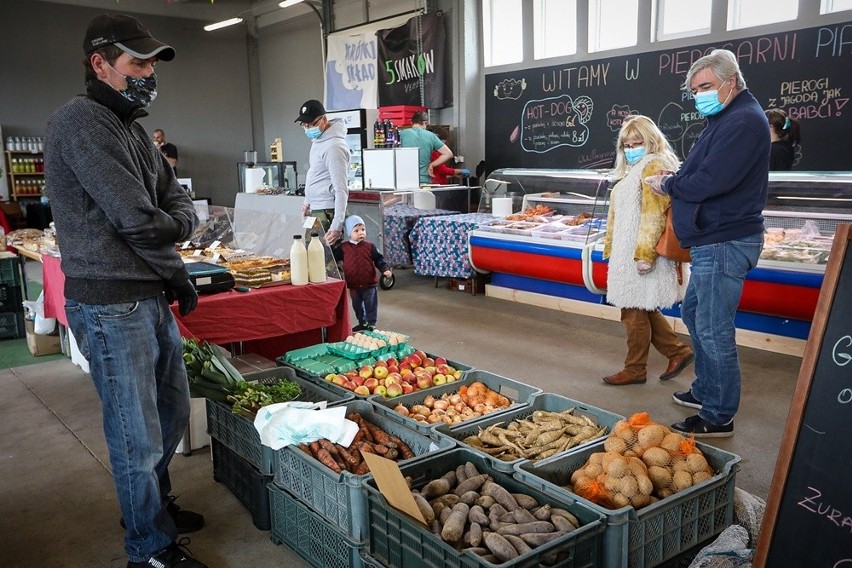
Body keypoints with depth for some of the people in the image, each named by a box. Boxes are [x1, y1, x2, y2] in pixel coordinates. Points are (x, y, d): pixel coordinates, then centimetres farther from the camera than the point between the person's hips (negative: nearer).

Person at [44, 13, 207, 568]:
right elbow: (137, 221, -20)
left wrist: (171, 224, -11)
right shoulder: (81, 121, -15)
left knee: (171, 413, 21)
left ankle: (157, 504, 42)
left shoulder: (133, 126, 14)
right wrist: (177, 270, -5)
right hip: (110, 303, -9)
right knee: (139, 437, 4)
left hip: (154, 296, 9)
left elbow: (182, 207, 10)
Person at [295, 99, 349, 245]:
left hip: (326, 212, -9)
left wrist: (337, 226, -24)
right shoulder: (318, 140, 12)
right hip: (315, 209, 9)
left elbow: (341, 189, -21)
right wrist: (308, 201, 25)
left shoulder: (333, 147, -18)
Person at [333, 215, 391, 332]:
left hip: (369, 284, -2)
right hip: (353, 285, 2)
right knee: (357, 306, 17)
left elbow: (379, 259, -2)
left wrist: (385, 269, -13)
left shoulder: (370, 246, -5)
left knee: (371, 305, 6)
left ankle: (371, 324, 18)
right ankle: (362, 323, 33)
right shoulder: (344, 248, -1)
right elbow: (333, 257, 8)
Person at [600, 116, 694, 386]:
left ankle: (635, 369, 12)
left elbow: (653, 214, -20)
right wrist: (611, 248, 20)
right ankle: (678, 351, 25)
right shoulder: (634, 170, 19)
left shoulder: (653, 166, -11)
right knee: (641, 310, 15)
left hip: (639, 253, -10)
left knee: (635, 311, -1)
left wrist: (644, 254, -25)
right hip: (626, 252, 10)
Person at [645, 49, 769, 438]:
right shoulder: (726, 118, 19)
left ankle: (718, 418, 5)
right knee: (693, 313, 21)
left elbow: (710, 182, -25)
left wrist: (668, 184, -9)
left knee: (713, 331, -6)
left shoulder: (743, 121, -16)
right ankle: (705, 391, 34)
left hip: (724, 243, -11)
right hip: (713, 241, 11)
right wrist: (675, 180, -1)